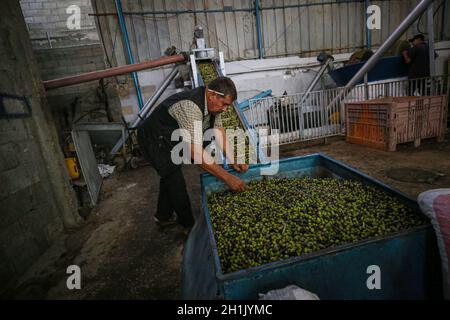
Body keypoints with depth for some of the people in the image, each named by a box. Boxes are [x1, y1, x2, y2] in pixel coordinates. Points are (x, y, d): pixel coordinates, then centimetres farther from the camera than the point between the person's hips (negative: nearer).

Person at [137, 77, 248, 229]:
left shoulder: (212, 102, -9)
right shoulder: (190, 107, -38)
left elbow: (219, 131, -9)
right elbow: (196, 152, -43)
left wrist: (233, 161, -20)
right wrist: (227, 177, -41)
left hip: (170, 140, 9)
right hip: (154, 141, -9)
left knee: (171, 176, 20)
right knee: (177, 183, 0)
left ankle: (163, 216, 40)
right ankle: (190, 226, 19)